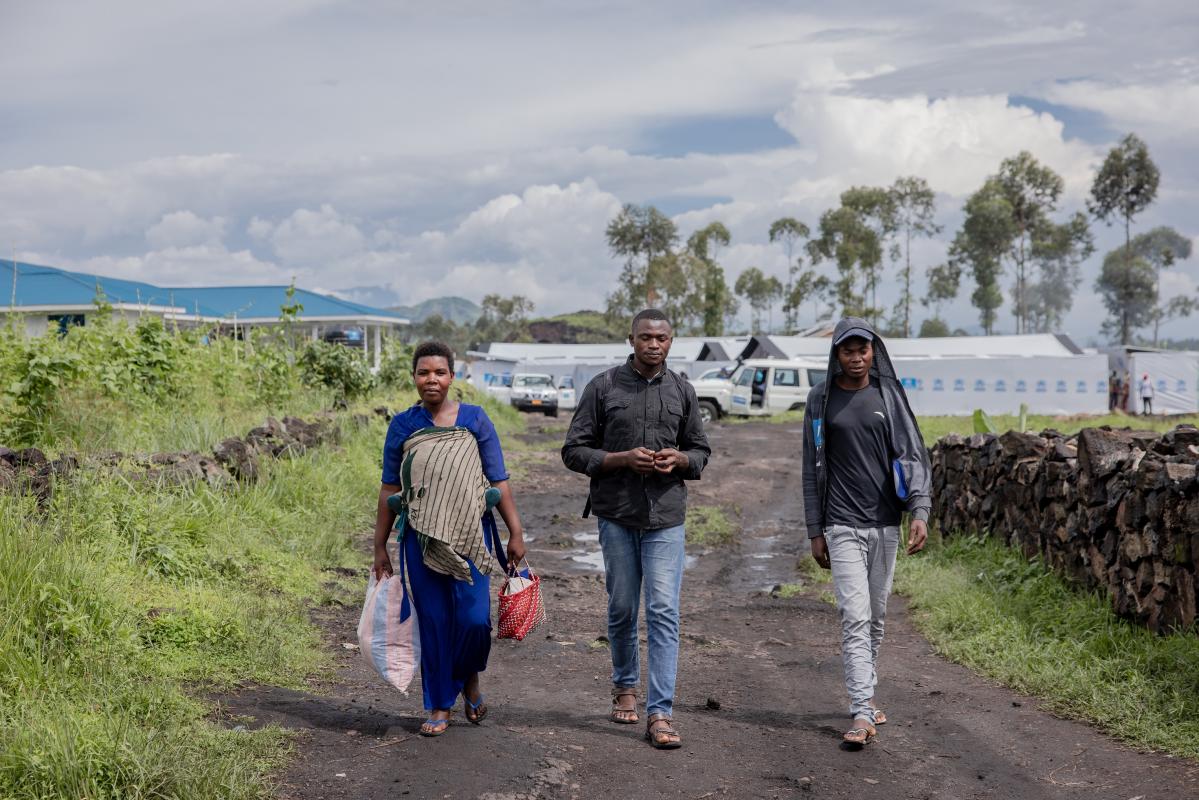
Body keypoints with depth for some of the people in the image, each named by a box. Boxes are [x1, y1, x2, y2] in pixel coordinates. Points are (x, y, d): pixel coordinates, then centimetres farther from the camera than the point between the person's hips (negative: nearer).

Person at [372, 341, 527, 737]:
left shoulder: (475, 420, 1)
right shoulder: (402, 426, 4)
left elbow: (499, 481, 3)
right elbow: (390, 490, 8)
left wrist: (515, 532, -2)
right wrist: (380, 547, 7)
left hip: (470, 534, -1)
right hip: (422, 538, 1)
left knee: (474, 618, -8)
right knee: (433, 623, 4)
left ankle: (469, 677, 24)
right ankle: (439, 707, 19)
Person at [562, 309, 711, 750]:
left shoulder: (682, 391, 6)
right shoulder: (603, 387, -1)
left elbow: (700, 451, 15)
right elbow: (574, 451, -1)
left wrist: (679, 459, -8)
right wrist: (622, 458, -16)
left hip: (666, 518, 1)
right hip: (617, 516, 0)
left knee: (664, 612, -6)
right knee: (622, 609, 11)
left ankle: (660, 713, -5)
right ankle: (624, 685, 35)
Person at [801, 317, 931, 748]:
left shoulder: (889, 395, 4)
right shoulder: (821, 400, 2)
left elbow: (914, 455, 1)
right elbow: (812, 469, 4)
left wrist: (919, 511, -12)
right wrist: (815, 531, 2)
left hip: (885, 523, 2)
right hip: (843, 526, -2)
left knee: (876, 616, 12)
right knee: (855, 618, -10)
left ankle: (864, 692, 28)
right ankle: (862, 713, -12)